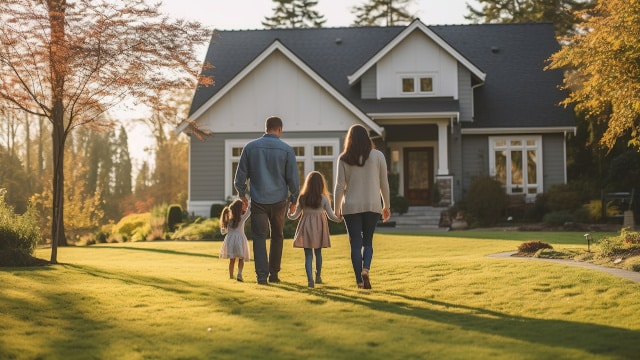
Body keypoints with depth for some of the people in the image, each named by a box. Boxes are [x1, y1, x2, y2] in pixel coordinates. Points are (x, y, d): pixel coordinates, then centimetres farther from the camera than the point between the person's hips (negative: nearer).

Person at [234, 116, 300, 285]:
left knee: (259, 237, 0)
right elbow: (293, 177, -1)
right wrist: (294, 199, 10)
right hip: (278, 200, 0)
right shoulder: (286, 150, -4)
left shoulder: (250, 147, 0)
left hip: (258, 200, 0)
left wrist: (242, 193, 19)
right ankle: (274, 274, 18)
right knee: (277, 236, 15)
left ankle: (262, 275, -12)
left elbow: (241, 174, 6)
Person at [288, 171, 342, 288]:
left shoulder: (302, 198, -5)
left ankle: (310, 279, -13)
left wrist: (288, 215, 26)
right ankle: (318, 276, 30)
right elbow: (331, 215, -4)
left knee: (308, 254, -1)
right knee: (318, 252, 17)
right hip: (319, 227, 1)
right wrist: (339, 219, 16)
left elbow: (296, 215, 4)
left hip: (306, 227, -1)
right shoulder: (324, 198, -7)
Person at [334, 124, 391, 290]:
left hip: (351, 207, 0)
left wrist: (337, 208, 7)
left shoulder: (344, 159, 0)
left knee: (355, 244, 4)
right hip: (373, 206, 1)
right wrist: (386, 206, 13)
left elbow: (340, 185, -2)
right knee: (368, 241, 12)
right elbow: (384, 183, 3)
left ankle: (360, 281, 0)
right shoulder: (378, 156, 1)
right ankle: (366, 268, -13)